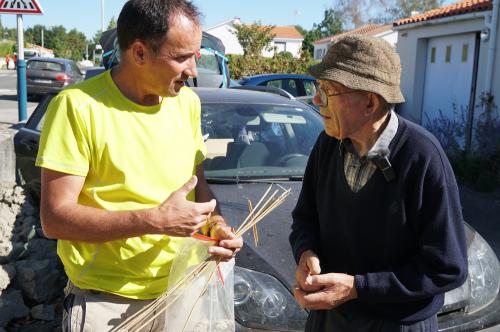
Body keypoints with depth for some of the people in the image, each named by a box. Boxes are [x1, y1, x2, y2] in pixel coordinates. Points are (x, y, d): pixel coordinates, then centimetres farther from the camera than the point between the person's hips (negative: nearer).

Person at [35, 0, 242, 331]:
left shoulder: (187, 101, 3)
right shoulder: (79, 106, -17)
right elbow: (55, 217, -18)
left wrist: (217, 223, -6)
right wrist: (155, 220, -25)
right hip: (106, 302, -5)